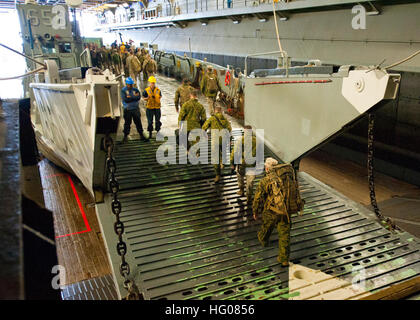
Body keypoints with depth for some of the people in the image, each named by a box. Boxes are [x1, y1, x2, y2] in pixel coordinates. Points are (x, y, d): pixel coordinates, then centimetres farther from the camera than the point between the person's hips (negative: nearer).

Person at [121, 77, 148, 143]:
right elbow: (125, 100, -15)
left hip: (135, 109, 2)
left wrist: (130, 97, -17)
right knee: (127, 123, 3)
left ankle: (141, 135, 14)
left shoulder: (135, 90, 6)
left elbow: (138, 98, -9)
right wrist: (134, 97, -13)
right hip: (127, 110, -2)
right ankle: (125, 136, 14)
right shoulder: (123, 90, -2)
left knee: (138, 122, 5)